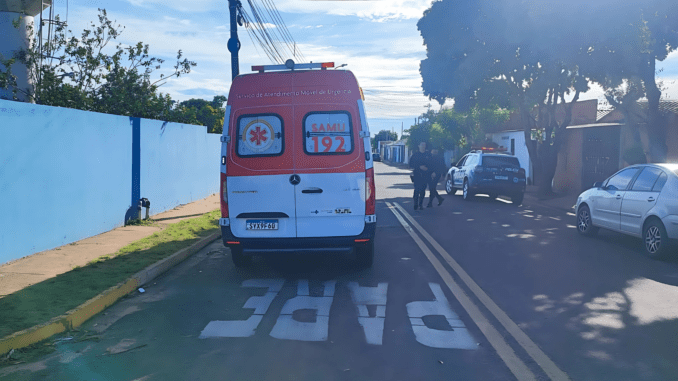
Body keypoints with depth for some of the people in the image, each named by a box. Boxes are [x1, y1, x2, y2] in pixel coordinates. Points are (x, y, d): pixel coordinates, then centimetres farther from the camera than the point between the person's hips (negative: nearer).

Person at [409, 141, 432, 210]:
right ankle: (416, 205, -8)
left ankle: (421, 204, 13)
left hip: (425, 175, 2)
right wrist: (420, 167, -10)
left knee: (423, 190, 4)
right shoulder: (415, 154, 5)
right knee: (417, 189, -10)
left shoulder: (428, 154, 10)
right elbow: (411, 164, 0)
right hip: (417, 174, -2)